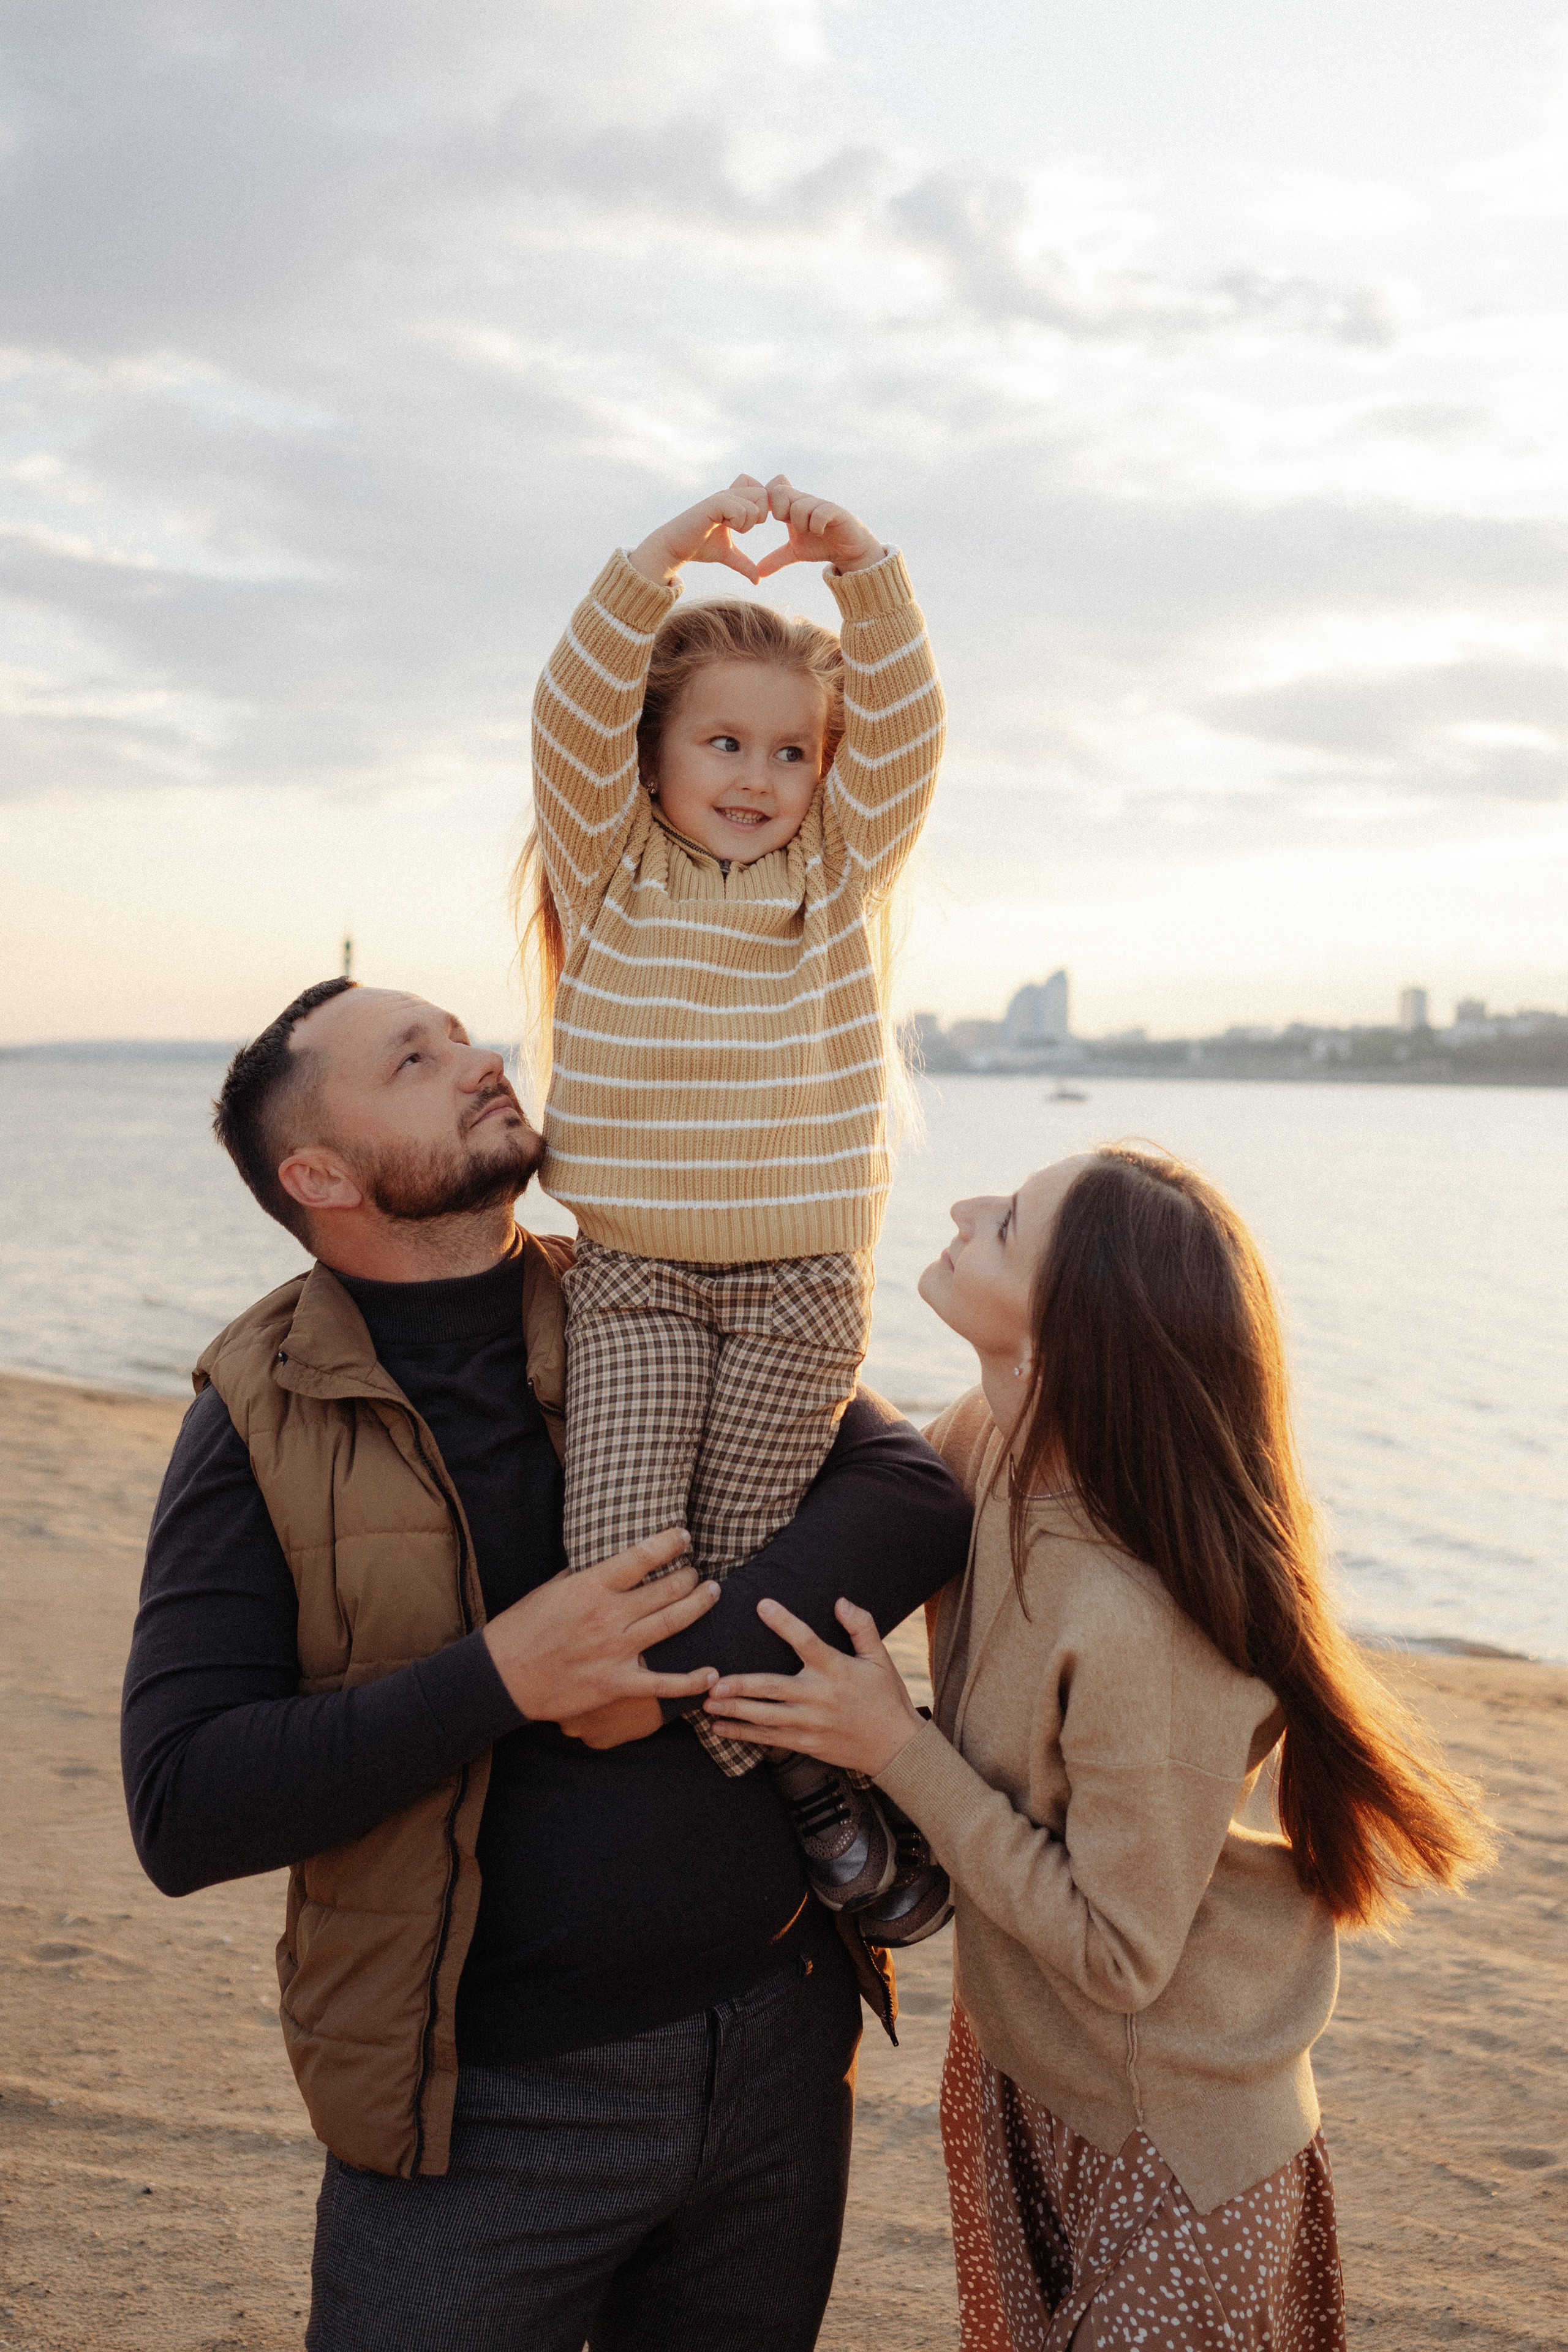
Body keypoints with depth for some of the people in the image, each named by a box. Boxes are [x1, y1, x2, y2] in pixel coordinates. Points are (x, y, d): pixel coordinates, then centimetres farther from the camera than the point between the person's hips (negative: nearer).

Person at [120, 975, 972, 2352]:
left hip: (779, 2053, 4)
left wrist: (681, 1664, -22)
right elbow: (182, 1812, -15)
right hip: (485, 2107, -3)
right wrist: (499, 1678, -23)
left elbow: (917, 1498, -10)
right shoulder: (264, 1421, -8)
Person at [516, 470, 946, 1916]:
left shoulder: (842, 872, 8)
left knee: (736, 1556, 0)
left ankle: (792, 1773, 24)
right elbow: (572, 718, -11)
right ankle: (810, 1783, 3)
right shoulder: (612, 871, 4)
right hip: (633, 1270, 0)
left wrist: (867, 577, -19)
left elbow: (904, 730, -4)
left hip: (801, 1281, 0)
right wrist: (658, 566, -24)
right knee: (616, 1561, -13)